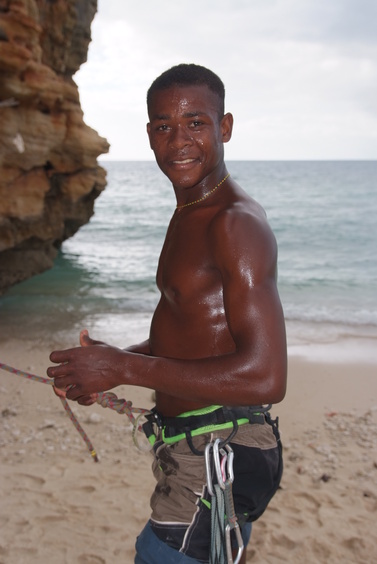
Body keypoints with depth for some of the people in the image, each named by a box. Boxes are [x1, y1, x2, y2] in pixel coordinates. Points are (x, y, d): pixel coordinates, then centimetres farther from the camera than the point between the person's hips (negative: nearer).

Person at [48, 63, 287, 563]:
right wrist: (103, 363, 4)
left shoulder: (236, 223, -20)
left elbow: (266, 378, -28)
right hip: (191, 449, 10)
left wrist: (123, 368, -24)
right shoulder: (189, 215, 11)